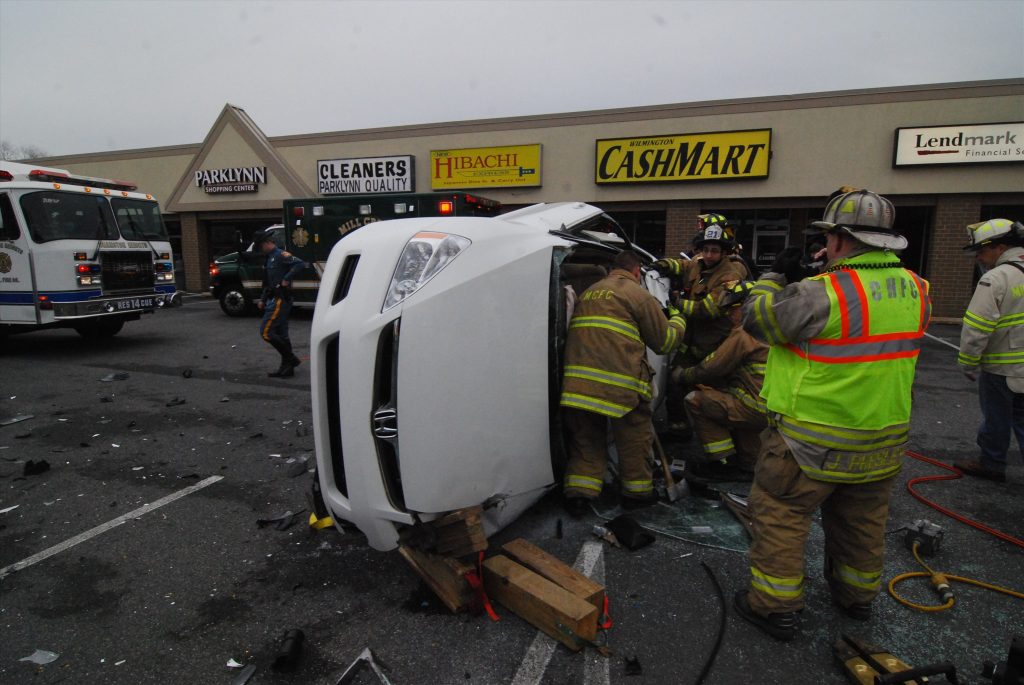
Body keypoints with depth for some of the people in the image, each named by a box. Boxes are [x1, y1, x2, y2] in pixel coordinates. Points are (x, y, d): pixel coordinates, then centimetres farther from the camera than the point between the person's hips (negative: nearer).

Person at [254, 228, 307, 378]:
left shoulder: (281, 255, -11)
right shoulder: (270, 258, 18)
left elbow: (300, 264, -27)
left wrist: (286, 279, -23)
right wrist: (262, 299, 16)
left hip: (280, 300, -10)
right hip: (274, 300, 10)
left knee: (266, 331, -11)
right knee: (281, 334, 11)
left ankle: (291, 359, -4)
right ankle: (287, 368, 17)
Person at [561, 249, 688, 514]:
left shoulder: (588, 292, 23)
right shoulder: (638, 294, 4)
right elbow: (665, 341, 7)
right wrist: (677, 318, 25)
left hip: (577, 381, 5)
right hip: (620, 383, -5)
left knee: (585, 437, 16)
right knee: (635, 437, 14)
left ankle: (577, 492, 12)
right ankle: (637, 491, 25)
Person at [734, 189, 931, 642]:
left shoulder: (824, 294, -24)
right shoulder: (915, 290, 0)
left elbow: (757, 316, -13)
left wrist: (775, 275, 2)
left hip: (813, 440, -7)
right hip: (882, 441, 7)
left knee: (781, 514, 8)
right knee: (863, 521, 24)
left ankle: (774, 605, 16)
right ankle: (857, 595, 43)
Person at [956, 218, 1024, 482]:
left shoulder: (996, 279, -18)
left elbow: (976, 329, -20)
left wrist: (967, 364, -9)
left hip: (1001, 368, -7)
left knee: (996, 420, 9)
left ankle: (991, 463, 24)